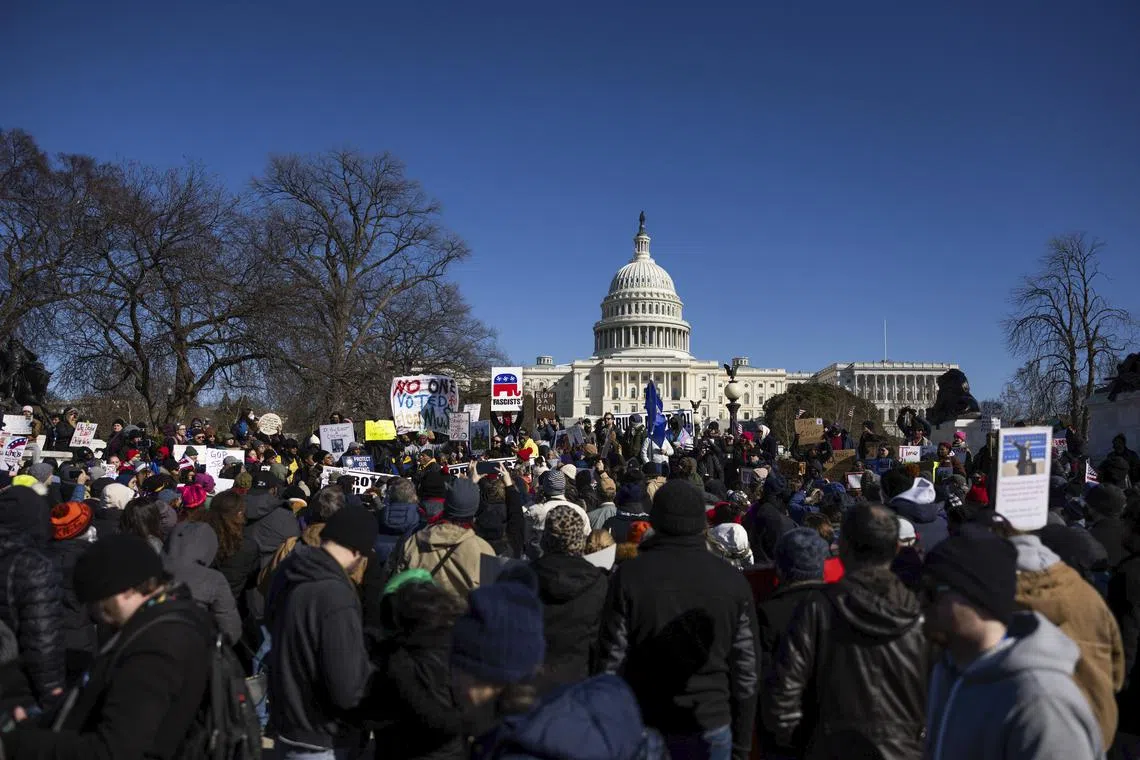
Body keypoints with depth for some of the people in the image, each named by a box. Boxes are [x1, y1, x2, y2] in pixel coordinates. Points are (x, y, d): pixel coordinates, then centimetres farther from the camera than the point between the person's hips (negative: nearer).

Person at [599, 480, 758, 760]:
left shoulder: (628, 576, -10)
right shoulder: (733, 580, -4)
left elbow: (613, 662, -9)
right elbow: (747, 671, -1)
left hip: (643, 729, -1)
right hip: (711, 729, 1)